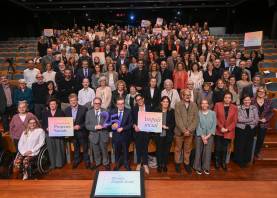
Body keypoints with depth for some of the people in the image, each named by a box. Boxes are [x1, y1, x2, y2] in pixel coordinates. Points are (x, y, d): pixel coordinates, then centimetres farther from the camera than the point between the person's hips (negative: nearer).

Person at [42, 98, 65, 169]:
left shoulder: (61, 112, 2)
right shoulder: (45, 113, 11)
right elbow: (43, 123, 10)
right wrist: (46, 128, -8)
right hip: (49, 133, 2)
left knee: (59, 148, 2)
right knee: (51, 149, 5)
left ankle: (59, 163, 14)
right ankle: (52, 164, 16)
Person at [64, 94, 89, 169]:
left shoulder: (83, 109, -11)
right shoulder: (67, 110, 1)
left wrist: (80, 126, -20)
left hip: (82, 132, -3)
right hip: (72, 132, 3)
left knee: (85, 148, 11)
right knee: (76, 148, 19)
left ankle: (86, 161, 29)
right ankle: (76, 160, 37)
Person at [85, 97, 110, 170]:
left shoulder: (105, 111, -3)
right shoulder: (89, 112, -2)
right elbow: (87, 125, -5)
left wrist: (104, 125, -24)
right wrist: (95, 127, -20)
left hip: (103, 135, -1)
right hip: (94, 135, 1)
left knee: (104, 150, 13)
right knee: (96, 151, 18)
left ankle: (106, 163, 35)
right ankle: (97, 163, 42)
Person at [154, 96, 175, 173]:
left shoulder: (172, 111, 1)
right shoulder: (157, 110, 1)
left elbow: (173, 123, 0)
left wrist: (167, 127, -14)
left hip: (168, 135, 0)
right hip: (159, 134, 0)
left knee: (167, 150, 7)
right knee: (159, 150, 7)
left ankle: (165, 165, 24)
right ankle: (159, 165, 23)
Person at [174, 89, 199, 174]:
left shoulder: (194, 105, 3)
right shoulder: (178, 105, -4)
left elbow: (196, 119, -3)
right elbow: (178, 119, -10)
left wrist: (189, 130, -13)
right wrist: (184, 130, -16)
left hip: (190, 132, 2)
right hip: (179, 131, -2)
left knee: (187, 149, 12)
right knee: (178, 148, 11)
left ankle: (186, 164, 28)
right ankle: (177, 163, 27)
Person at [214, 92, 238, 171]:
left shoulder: (234, 108, 3)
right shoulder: (217, 105, -2)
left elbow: (234, 121, 1)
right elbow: (215, 117, -5)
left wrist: (227, 129, -11)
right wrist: (221, 127, -13)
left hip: (228, 132, 1)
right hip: (218, 131, -1)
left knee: (224, 149, 11)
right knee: (218, 148, 6)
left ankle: (223, 163, 29)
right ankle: (217, 162, 26)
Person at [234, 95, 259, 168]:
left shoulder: (254, 108, 4)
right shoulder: (239, 108, -6)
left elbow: (257, 119, -4)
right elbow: (239, 119, -17)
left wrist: (245, 121, -16)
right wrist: (251, 119, -11)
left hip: (251, 129, 3)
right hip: (240, 129, -3)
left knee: (249, 145, 11)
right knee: (240, 146, 5)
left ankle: (246, 160, 29)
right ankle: (239, 160, 22)